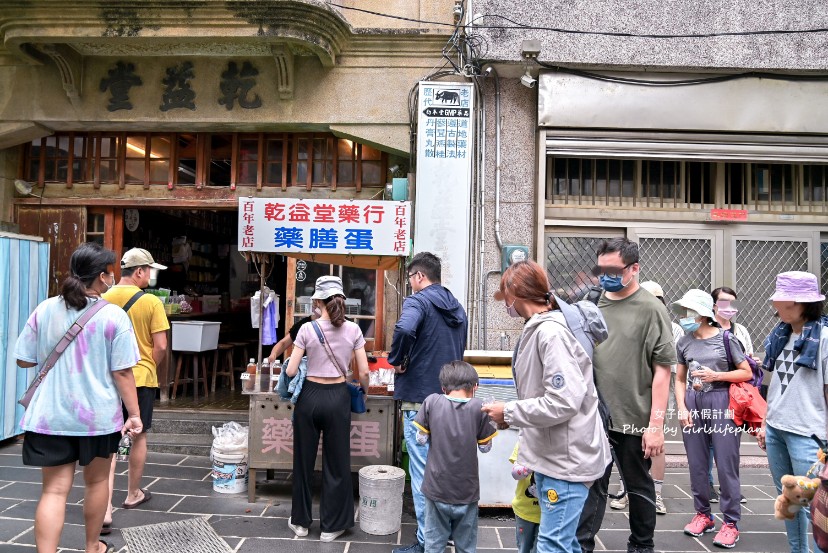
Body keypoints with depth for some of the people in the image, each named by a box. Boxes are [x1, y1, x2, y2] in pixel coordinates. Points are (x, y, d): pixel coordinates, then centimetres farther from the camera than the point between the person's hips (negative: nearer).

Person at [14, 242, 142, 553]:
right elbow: (122, 372, -12)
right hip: (98, 415, -1)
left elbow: (24, 360, 6)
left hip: (50, 415, 2)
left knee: (54, 490, 5)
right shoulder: (114, 316, -11)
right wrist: (134, 414, -5)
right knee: (96, 480, 19)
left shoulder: (45, 310, -1)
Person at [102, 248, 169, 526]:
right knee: (138, 437, 16)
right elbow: (161, 347, -14)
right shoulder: (151, 302, -12)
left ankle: (104, 509, -4)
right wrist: (149, 368, 5)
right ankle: (133, 494, 31)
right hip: (141, 378, -2)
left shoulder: (104, 299, -2)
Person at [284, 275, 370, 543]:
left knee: (304, 460, 16)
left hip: (310, 396, 0)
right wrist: (364, 391, 17)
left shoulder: (307, 329, -8)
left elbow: (291, 371, -8)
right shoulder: (353, 330, -5)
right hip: (338, 397, 0)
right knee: (336, 463, 12)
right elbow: (364, 372, -3)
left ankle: (301, 521, 30)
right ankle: (331, 526, 21)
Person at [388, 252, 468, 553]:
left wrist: (396, 360, -17)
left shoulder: (418, 300, -11)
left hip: (420, 398, -8)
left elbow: (404, 330, -33)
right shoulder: (457, 308, 15)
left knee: (423, 472, 0)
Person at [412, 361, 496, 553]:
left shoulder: (432, 402, -11)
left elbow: (421, 440, -4)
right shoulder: (478, 408, -12)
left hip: (437, 487, 0)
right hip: (467, 490, 0)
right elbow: (485, 447, -1)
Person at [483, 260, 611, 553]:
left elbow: (563, 402, -26)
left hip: (566, 459, -10)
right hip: (550, 456, 10)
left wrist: (508, 412, -16)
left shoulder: (551, 333, -20)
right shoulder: (537, 330, 10)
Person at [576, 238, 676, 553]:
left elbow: (662, 370, -8)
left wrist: (656, 424, -12)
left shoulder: (650, 309, -6)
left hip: (634, 419, -3)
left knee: (639, 487, 14)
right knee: (591, 486, 8)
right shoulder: (592, 305, 5)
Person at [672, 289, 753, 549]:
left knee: (726, 464, -1)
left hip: (721, 403, -4)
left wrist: (715, 375, -13)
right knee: (697, 464, 9)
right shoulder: (684, 343, 6)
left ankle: (731, 522, 9)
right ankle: (703, 514, 23)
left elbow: (747, 373, -2)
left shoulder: (726, 339, -6)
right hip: (693, 404, 4)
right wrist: (682, 408, -2)